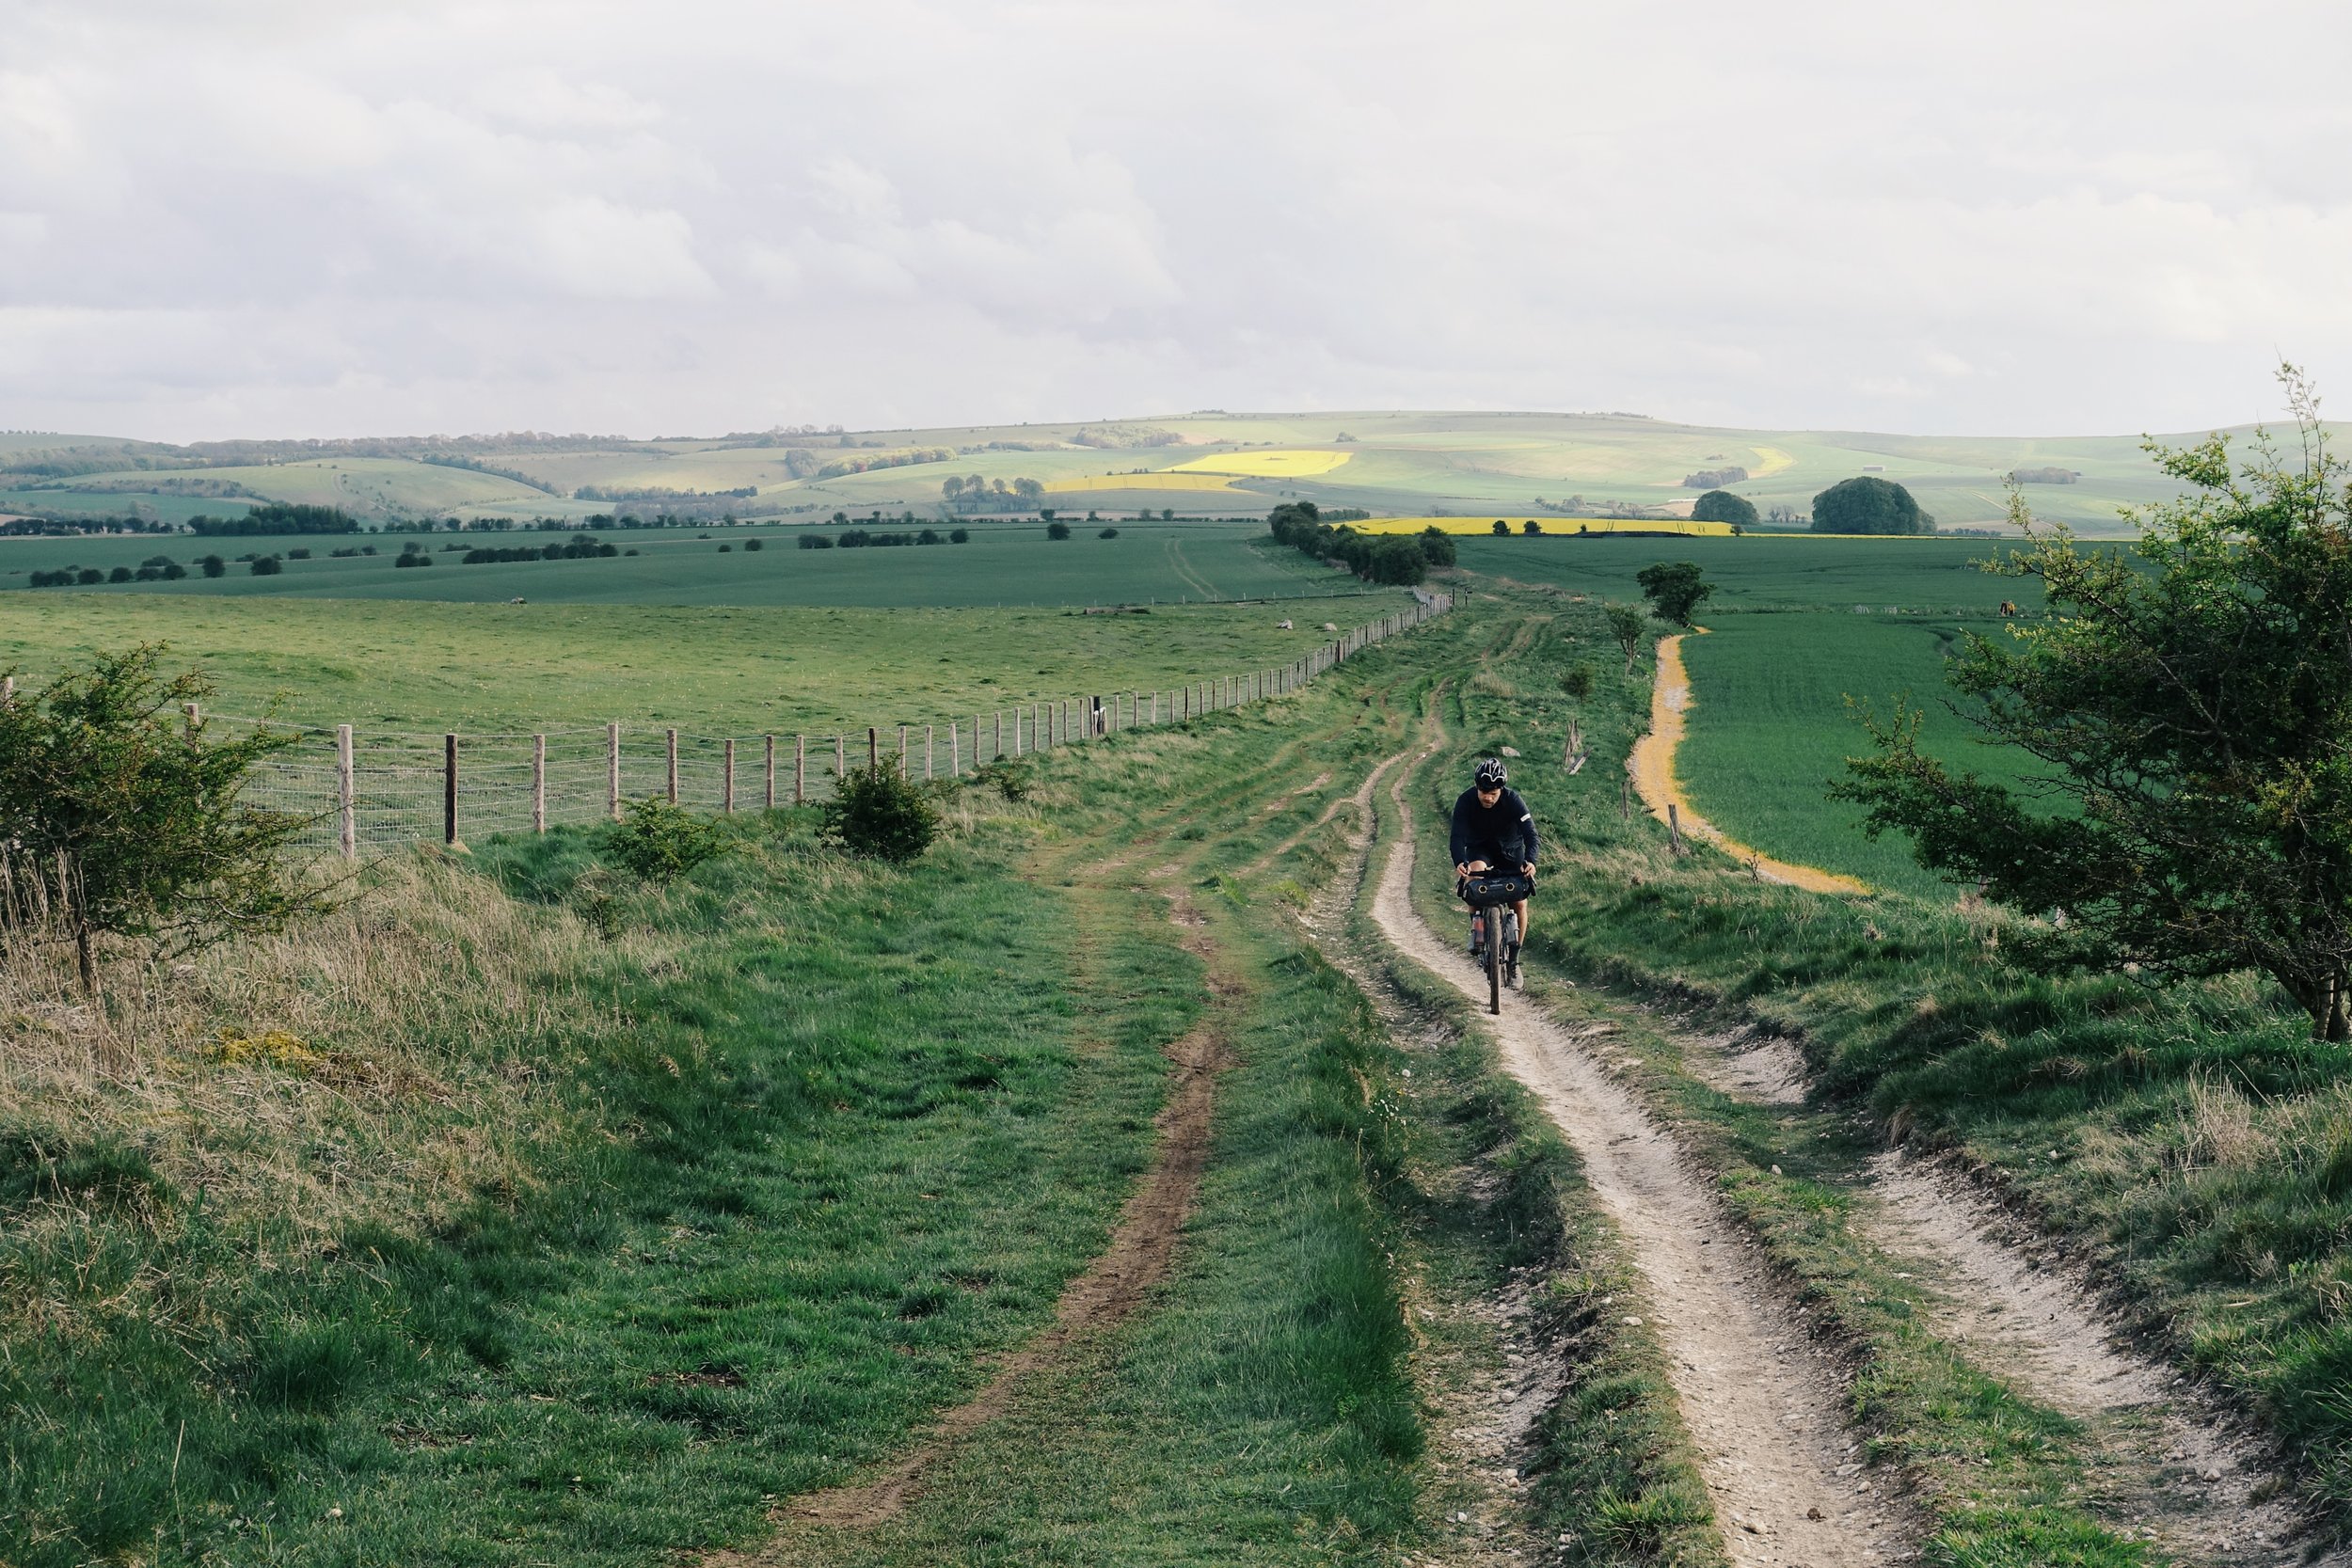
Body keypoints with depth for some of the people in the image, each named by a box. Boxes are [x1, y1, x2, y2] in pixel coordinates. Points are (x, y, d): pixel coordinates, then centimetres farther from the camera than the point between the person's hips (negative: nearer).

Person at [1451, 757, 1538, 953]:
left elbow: (1530, 833, -34)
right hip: (1479, 849, -1)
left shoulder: (1513, 800, -27)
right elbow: (1457, 836, -33)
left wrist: (1530, 861, -54)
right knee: (1476, 872, -34)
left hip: (1510, 849, 1)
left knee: (1519, 903, -6)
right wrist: (1460, 862, -53)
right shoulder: (1466, 801, -25)